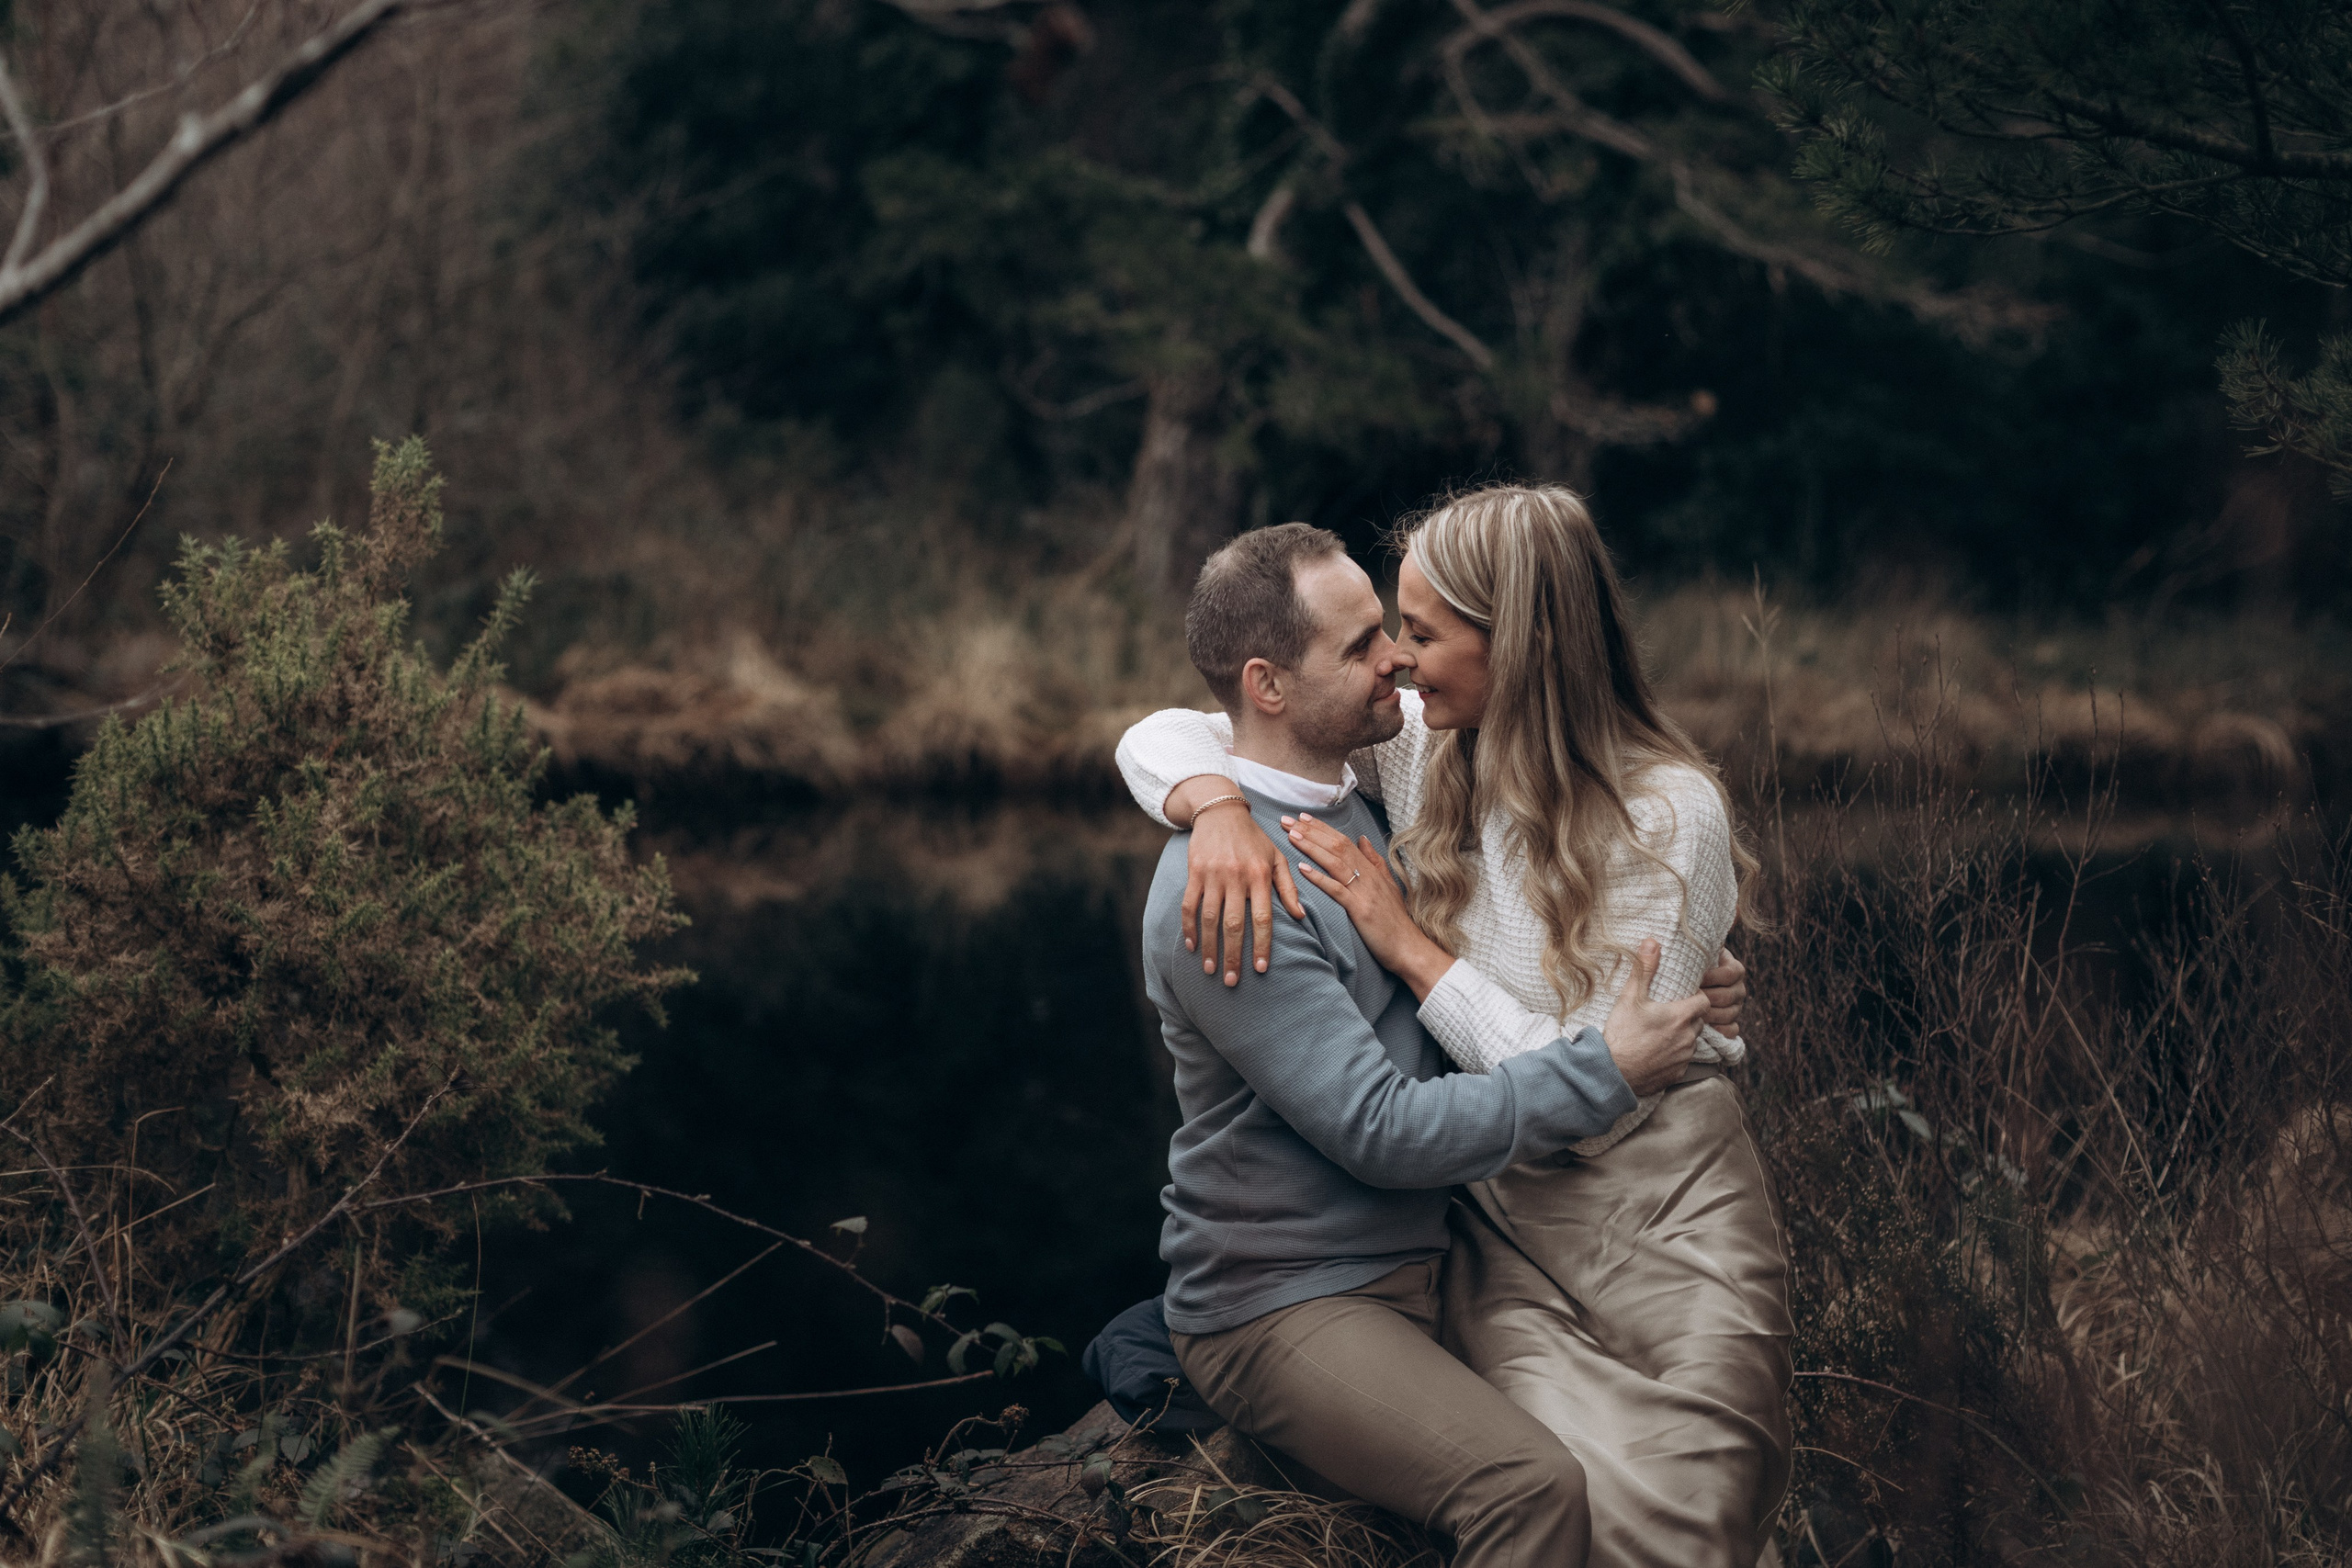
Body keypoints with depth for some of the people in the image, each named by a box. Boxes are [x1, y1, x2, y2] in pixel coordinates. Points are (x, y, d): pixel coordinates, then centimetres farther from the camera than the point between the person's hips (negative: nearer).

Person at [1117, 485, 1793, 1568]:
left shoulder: (1669, 811, -14)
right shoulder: (1421, 748, 1)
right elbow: (1162, 737, 5)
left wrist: (1408, 944, -16)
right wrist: (1219, 807, -18)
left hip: (1665, 1215, -3)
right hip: (1502, 1224, 3)